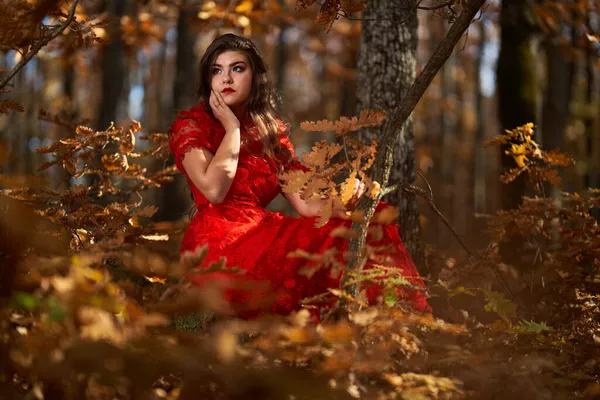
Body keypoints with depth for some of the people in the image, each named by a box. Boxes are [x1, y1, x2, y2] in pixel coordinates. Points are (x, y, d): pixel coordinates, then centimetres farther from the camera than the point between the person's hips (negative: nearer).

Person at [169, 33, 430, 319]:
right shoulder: (191, 125, 4)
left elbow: (305, 203, 10)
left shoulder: (272, 132, 20)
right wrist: (232, 127, -4)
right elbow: (214, 190, -14)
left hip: (263, 237, 6)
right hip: (216, 243, -6)